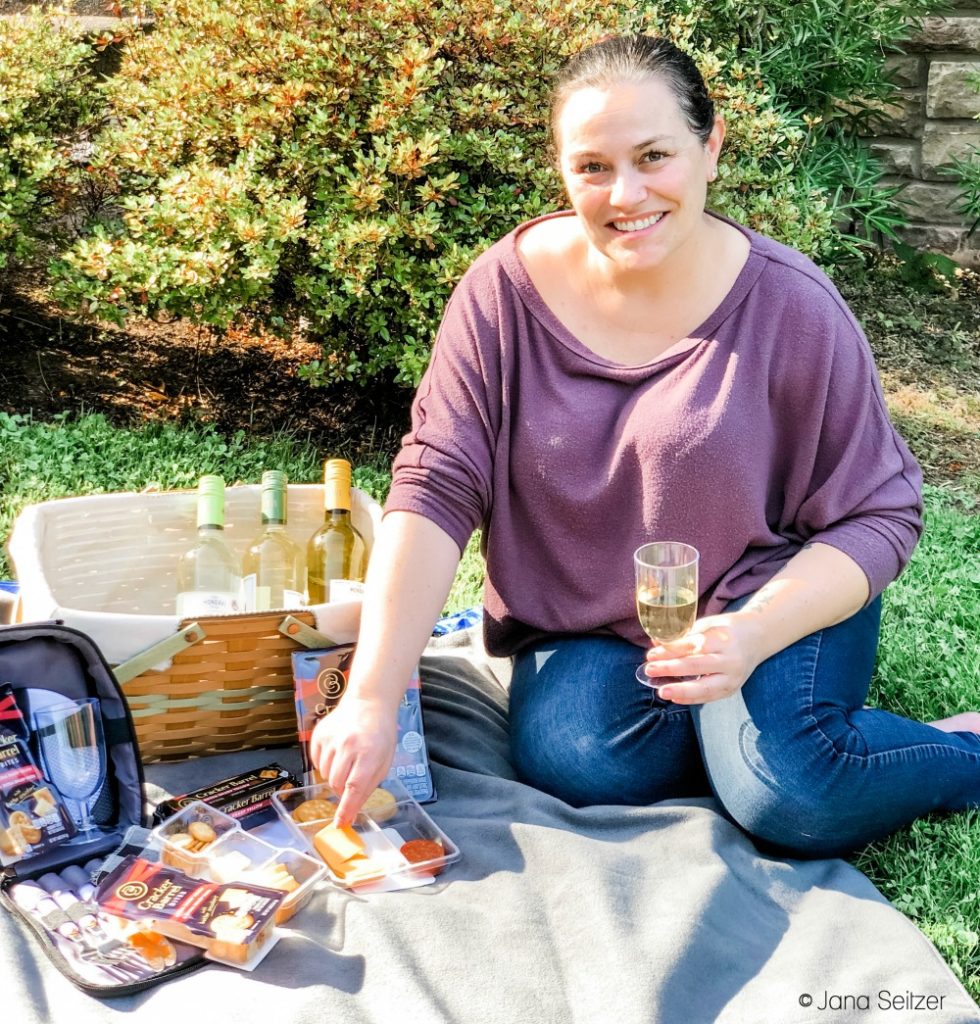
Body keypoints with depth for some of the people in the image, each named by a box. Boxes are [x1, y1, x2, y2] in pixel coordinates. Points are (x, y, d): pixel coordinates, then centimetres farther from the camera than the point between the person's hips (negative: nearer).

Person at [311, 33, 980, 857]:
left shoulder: (793, 308, -16)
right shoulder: (504, 292, -12)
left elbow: (878, 515, -10)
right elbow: (435, 488, -16)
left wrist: (752, 634, -28)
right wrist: (373, 696, -25)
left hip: (772, 596, -1)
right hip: (585, 623, 2)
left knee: (790, 802, -26)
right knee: (573, 766, -27)